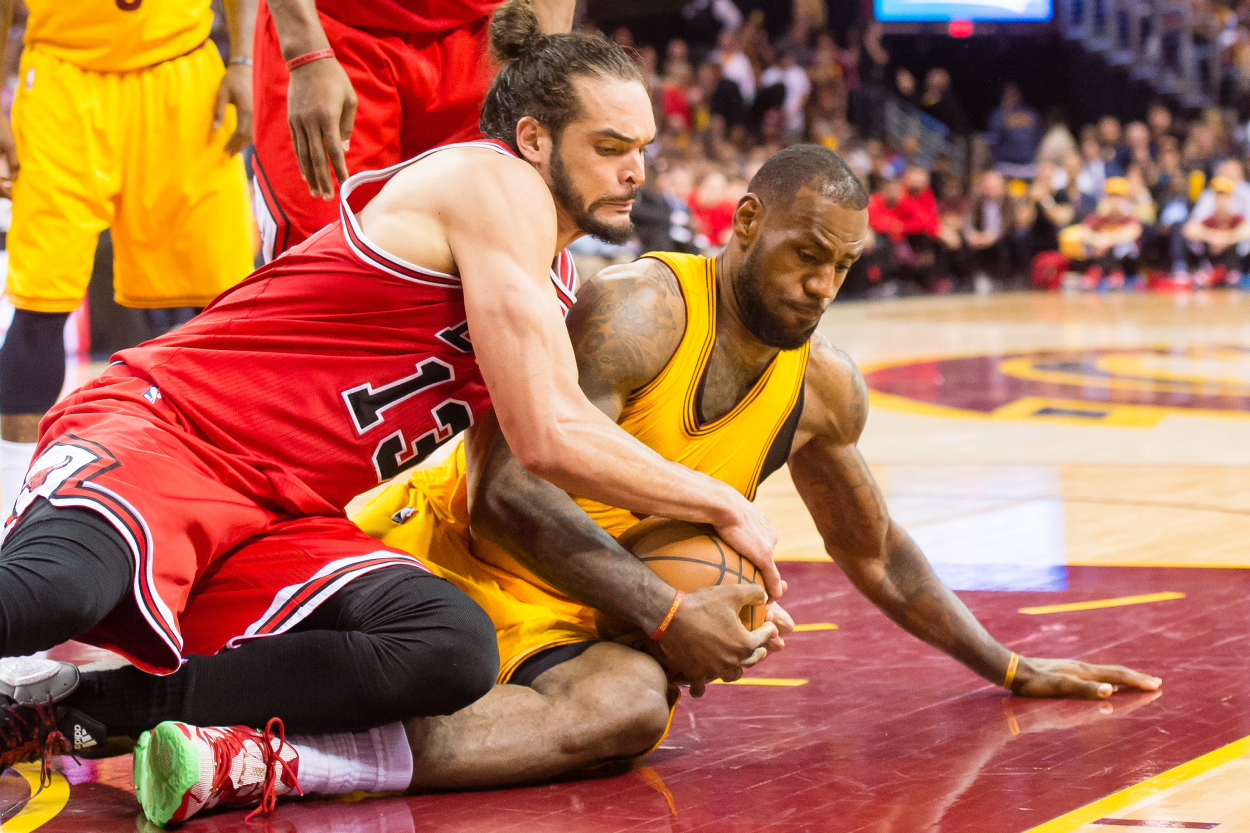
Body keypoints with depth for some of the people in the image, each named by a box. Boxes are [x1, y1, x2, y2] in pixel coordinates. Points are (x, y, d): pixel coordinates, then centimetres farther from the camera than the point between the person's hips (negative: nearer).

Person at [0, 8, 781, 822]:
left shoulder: (557, 287, 22)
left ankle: (72, 709, -19)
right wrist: (725, 505, -2)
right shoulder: (496, 183, -8)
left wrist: (667, 610, 17)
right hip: (161, 427, -9)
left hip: (276, 525, 9)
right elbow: (550, 438, -14)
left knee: (455, 649, -23)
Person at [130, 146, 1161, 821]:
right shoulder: (641, 310, -16)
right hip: (448, 545, -4)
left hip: (571, 624, 4)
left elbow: (875, 555, 25)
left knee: (630, 704, -36)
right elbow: (509, 491, -25)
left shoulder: (825, 390, 7)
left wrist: (1010, 666, 27)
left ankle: (294, 758, -51)